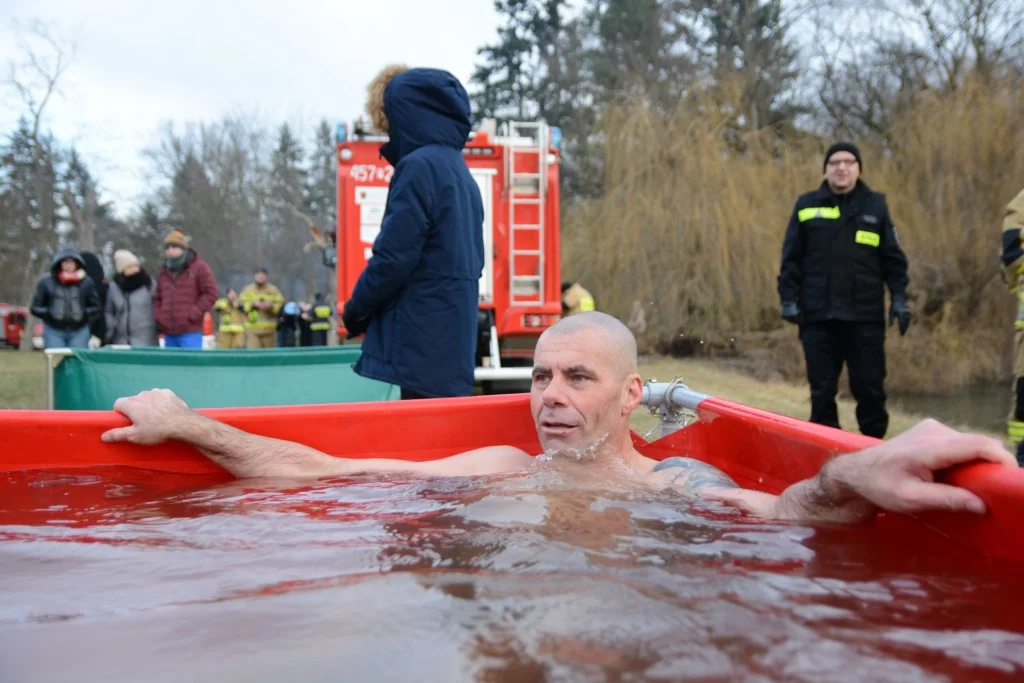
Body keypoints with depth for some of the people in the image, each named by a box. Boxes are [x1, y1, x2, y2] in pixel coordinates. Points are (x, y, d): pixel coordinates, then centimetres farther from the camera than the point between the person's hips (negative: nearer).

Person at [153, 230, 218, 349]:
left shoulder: (199, 267, 1)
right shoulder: (164, 272, 18)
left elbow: (210, 293, -5)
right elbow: (157, 298, 24)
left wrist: (193, 314, -11)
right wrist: (159, 316, 6)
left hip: (190, 332, -6)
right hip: (169, 333, 6)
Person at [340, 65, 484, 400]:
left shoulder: (419, 166, -11)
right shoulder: (460, 171, 16)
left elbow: (394, 258, -17)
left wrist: (356, 310, 0)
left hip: (423, 340, -9)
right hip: (454, 339, 9)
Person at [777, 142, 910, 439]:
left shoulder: (875, 205, 10)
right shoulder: (807, 205, 8)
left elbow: (893, 258, 9)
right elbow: (791, 258, 6)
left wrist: (899, 297, 0)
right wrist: (788, 298, -2)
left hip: (866, 317, 0)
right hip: (818, 316, 0)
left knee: (870, 389, 3)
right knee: (822, 392, 5)